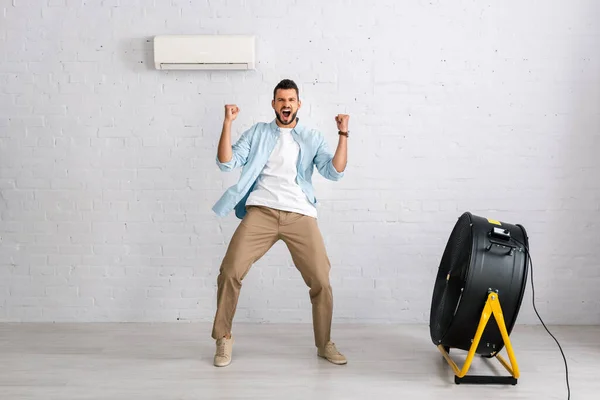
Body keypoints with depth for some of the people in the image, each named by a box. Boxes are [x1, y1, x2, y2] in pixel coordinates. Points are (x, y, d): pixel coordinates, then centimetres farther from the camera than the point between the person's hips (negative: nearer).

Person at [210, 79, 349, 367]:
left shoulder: (313, 138, 15)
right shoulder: (257, 133, 15)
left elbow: (334, 172, 2)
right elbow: (226, 163, 4)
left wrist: (343, 134, -6)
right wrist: (228, 123, -4)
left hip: (300, 215, 0)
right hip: (261, 212, 0)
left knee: (321, 280, -4)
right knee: (230, 272, -11)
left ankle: (325, 344, 16)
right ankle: (224, 339, 10)